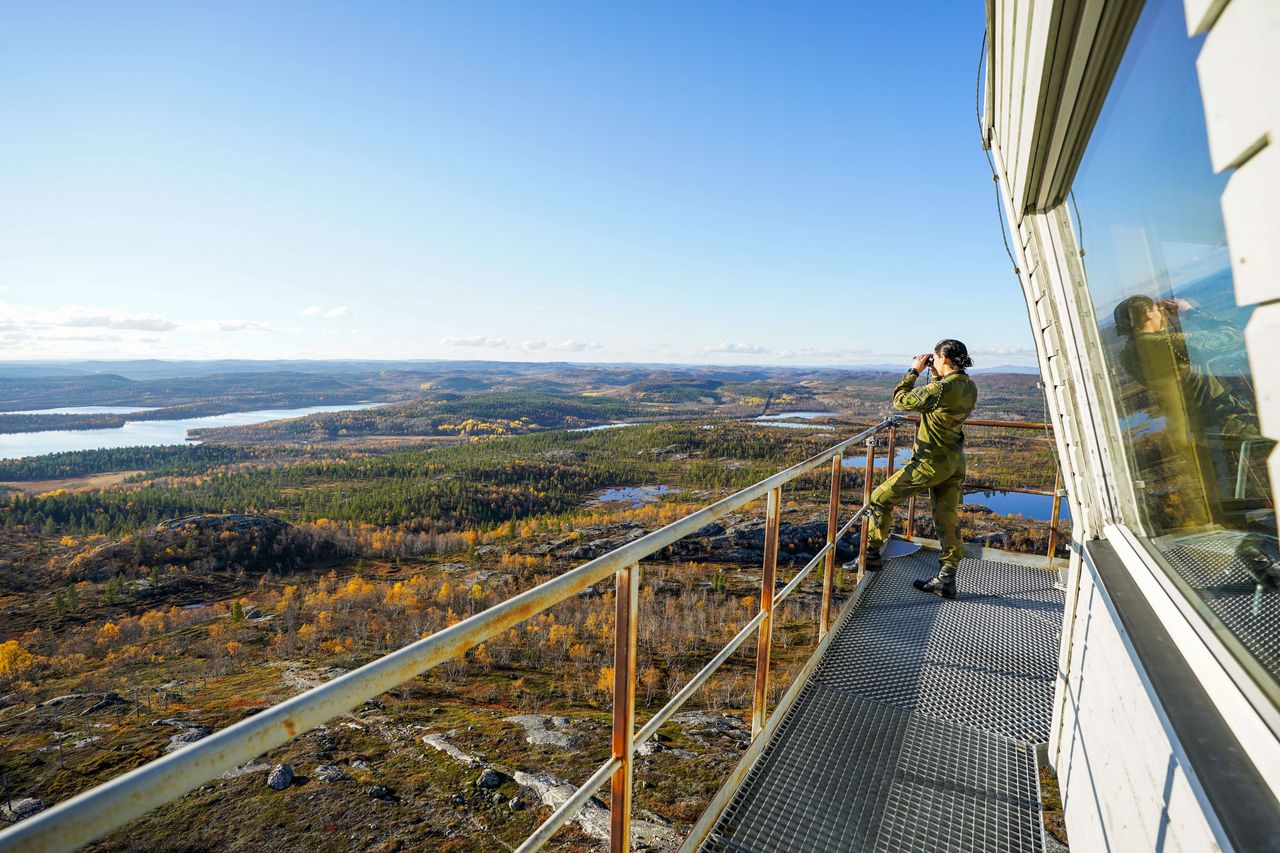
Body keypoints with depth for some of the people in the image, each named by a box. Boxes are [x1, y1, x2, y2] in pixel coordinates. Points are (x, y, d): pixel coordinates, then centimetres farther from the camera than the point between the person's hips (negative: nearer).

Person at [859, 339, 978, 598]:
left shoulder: (941, 388, -23)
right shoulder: (970, 387, 3)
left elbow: (900, 401, -15)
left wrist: (914, 371, -5)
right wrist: (935, 374, 13)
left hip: (931, 462, -9)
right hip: (954, 463, 9)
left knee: (879, 499, 5)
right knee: (947, 520, 13)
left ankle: (871, 554, 14)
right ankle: (946, 580, 17)